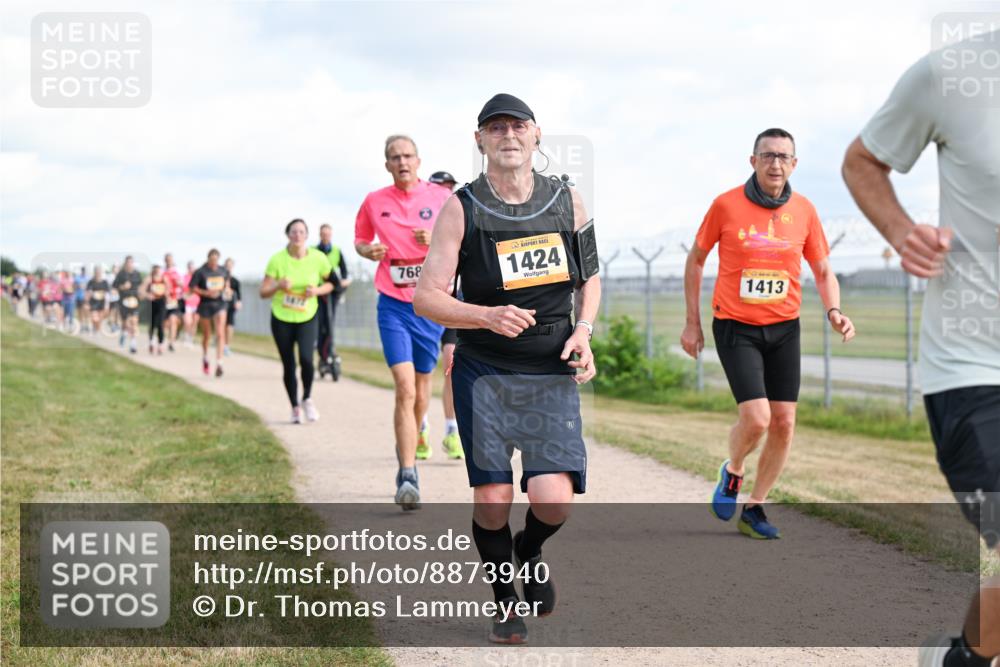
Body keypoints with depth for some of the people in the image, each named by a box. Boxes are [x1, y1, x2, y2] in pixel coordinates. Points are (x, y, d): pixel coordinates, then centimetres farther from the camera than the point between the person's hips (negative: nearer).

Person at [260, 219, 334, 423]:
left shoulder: (318, 259, -9)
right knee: (288, 366, 4)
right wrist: (278, 285, -28)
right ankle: (295, 408, 24)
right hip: (281, 319, 1)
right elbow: (263, 293, -8)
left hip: (307, 318, 0)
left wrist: (317, 290, -14)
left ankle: (307, 399, 6)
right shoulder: (277, 259, -11)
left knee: (306, 359, -20)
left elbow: (330, 283, 6)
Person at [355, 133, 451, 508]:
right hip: (393, 305, -1)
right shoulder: (374, 202, 2)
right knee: (404, 387, -15)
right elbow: (360, 240, 18)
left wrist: (438, 241, -15)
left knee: (422, 383, 14)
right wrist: (368, 251, -5)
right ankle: (408, 477, -18)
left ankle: (414, 439, 45)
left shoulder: (441, 198, 0)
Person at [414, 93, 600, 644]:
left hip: (553, 376, 1)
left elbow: (589, 277, 19)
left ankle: (529, 553, 25)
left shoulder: (567, 201, 5)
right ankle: (506, 604, 22)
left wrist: (583, 330, 1)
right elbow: (426, 297, -7)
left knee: (554, 502, -11)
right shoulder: (461, 209, -4)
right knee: (491, 501, -3)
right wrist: (488, 317, -24)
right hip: (483, 375, -1)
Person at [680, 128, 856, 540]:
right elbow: (696, 260, 5)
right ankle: (732, 472, 16)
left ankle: (754, 509, 17)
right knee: (756, 418, -17)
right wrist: (692, 323, 4)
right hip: (735, 328, -4)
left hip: (784, 329, 4)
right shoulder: (726, 205, -7)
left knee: (783, 424, 1)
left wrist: (833, 312, -11)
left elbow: (823, 272, 9)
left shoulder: (803, 210, 1)